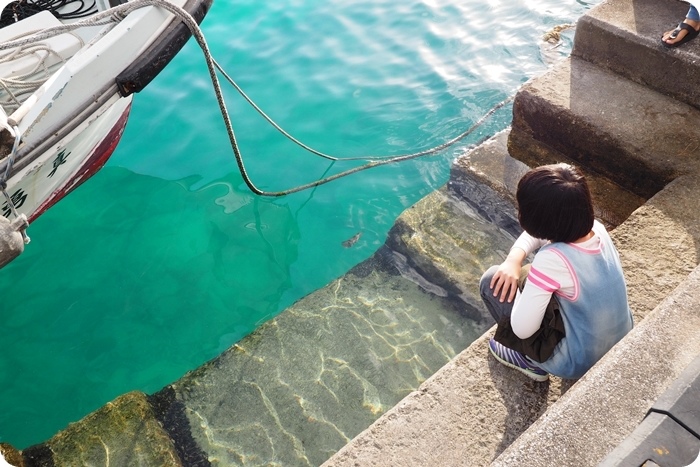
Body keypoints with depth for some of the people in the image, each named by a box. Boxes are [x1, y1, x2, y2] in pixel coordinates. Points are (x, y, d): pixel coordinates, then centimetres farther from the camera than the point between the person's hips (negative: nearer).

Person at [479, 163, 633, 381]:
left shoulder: (552, 260, -32)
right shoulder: (597, 229, -10)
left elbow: (522, 329, -26)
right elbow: (538, 233, 7)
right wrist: (514, 260, -10)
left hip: (580, 364, -7)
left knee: (492, 281, -6)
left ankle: (532, 360, 11)